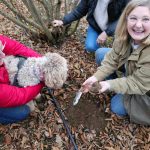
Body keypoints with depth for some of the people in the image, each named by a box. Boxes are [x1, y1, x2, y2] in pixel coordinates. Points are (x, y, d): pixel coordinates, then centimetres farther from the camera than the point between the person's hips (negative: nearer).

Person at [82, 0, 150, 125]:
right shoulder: (125, 36, -21)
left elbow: (139, 83, -31)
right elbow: (112, 59, -15)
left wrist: (111, 85, -38)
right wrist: (96, 77, -27)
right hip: (131, 71, 6)